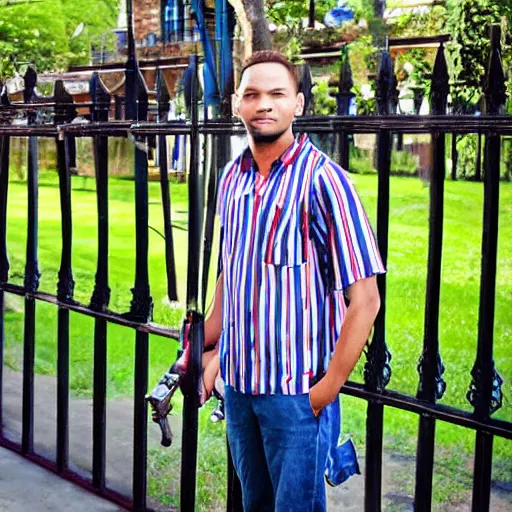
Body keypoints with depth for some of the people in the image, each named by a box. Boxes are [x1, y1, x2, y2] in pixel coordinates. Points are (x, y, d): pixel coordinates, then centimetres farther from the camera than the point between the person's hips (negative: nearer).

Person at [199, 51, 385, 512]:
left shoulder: (321, 179, -15)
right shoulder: (232, 177, 5)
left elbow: (364, 299, -15)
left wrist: (328, 387, -15)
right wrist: (211, 351, 14)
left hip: (297, 388, -6)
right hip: (238, 381, 6)